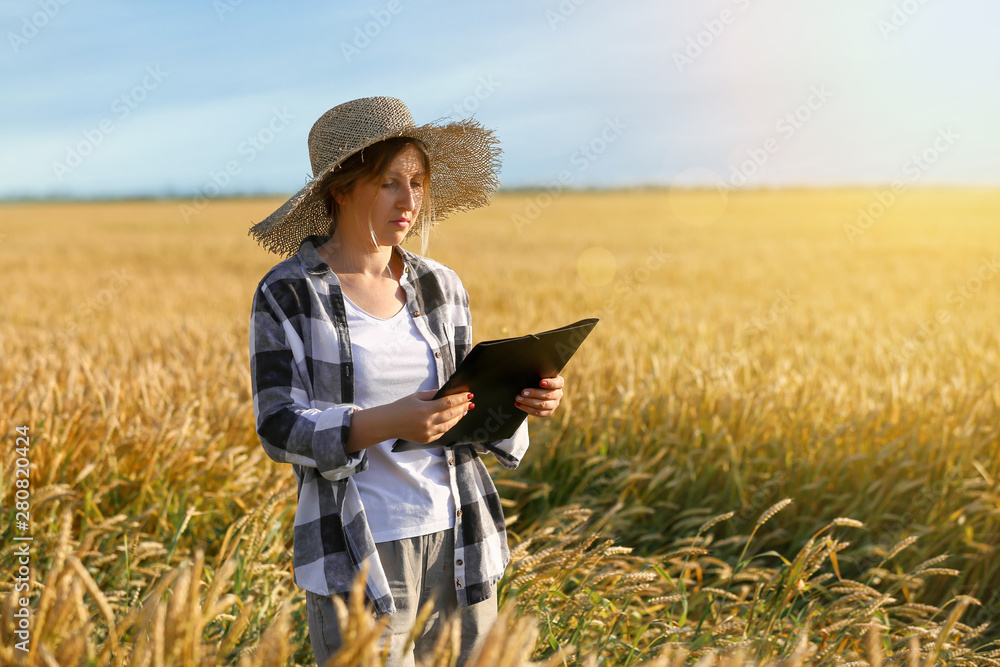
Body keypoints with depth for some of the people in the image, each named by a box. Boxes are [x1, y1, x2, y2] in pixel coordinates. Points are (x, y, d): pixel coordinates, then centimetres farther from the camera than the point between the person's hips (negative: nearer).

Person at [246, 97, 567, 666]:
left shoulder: (441, 288, 7)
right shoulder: (287, 294, -6)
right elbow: (280, 428, -11)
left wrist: (520, 401, -7)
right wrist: (386, 422, -26)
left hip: (457, 538, 5)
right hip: (360, 552, -4)